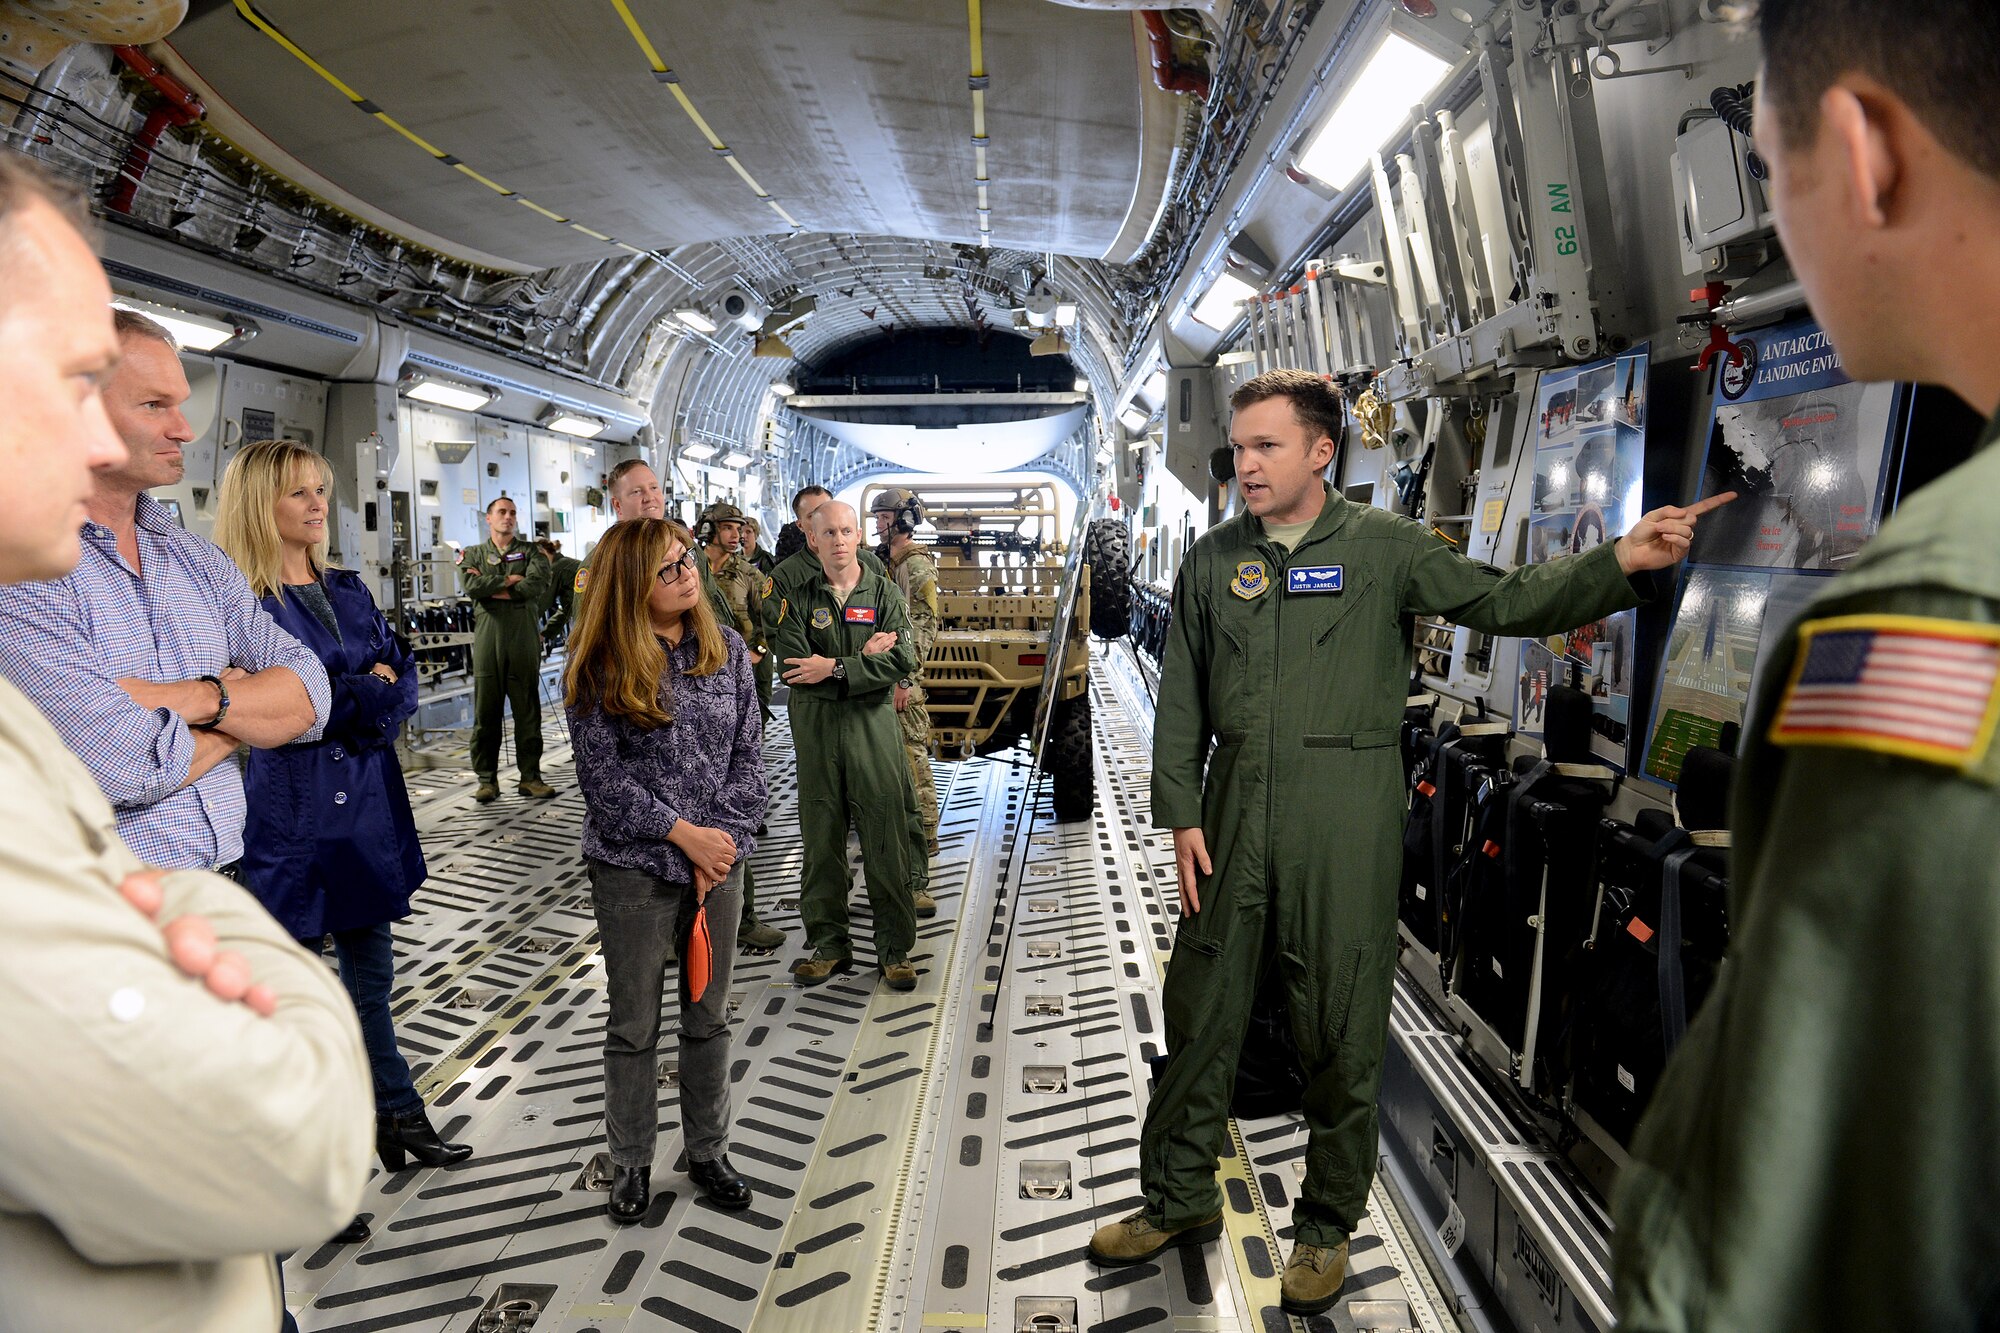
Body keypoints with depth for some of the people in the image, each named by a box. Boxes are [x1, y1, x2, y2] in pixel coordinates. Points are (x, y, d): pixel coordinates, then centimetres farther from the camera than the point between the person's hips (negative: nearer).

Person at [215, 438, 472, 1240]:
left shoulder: (347, 591, 12)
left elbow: (403, 676, 7)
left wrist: (352, 701, -12)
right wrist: (370, 690, -9)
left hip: (367, 805, 7)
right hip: (290, 815, -6)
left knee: (371, 975, 18)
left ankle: (395, 1117, 34)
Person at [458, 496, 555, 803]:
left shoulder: (530, 552, 14)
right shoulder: (472, 554, 15)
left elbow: (538, 581, -7)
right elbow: (470, 585, -5)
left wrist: (493, 590, -6)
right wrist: (509, 580, -3)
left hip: (524, 642, 0)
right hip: (487, 641, 0)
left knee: (528, 712, 1)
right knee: (486, 714, 1)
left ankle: (530, 776, 8)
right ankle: (487, 780, 9)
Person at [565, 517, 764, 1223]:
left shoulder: (725, 647, 1)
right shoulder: (600, 666, -9)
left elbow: (748, 754, 2)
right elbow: (601, 775, -11)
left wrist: (726, 835, -9)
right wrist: (684, 834, -15)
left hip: (718, 855, 3)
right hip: (634, 867, -3)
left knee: (709, 1016, 15)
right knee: (634, 1025, 11)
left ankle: (708, 1152, 32)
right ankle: (630, 1161, 30)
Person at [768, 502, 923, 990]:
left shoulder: (884, 593, 7)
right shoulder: (797, 599, 7)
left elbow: (902, 660, -7)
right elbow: (794, 667, -7)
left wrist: (835, 668, -14)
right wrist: (863, 659, -12)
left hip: (873, 726, -1)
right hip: (815, 730, 1)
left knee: (887, 839, 0)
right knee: (821, 839, 7)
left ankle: (895, 948, 11)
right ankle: (828, 943, 21)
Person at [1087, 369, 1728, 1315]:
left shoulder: (1384, 547, 3)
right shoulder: (1211, 560, 8)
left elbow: (1504, 601, 0)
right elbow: (1181, 700, 8)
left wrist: (1618, 563, -15)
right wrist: (1181, 816, 2)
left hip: (1343, 818, -2)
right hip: (1232, 812, 3)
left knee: (1340, 1028, 7)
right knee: (1198, 1008, 10)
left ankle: (1328, 1222, 29)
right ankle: (1180, 1200, 30)